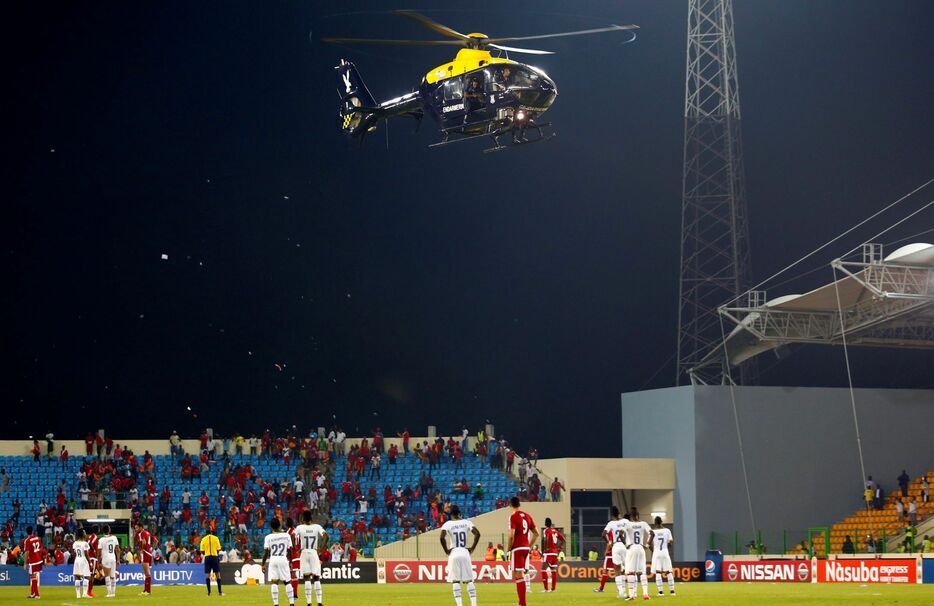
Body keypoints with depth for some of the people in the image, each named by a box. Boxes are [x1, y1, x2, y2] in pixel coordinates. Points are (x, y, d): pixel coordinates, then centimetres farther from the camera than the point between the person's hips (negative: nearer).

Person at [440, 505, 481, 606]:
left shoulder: (447, 524, -2)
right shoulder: (466, 523, 4)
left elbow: (442, 538, -17)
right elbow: (477, 534, -7)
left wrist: (446, 550, -6)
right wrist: (472, 548, 1)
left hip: (454, 554, -2)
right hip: (465, 553, 2)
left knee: (456, 581, 2)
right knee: (469, 580, 8)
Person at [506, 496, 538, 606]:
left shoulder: (513, 517, -10)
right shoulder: (527, 516, 11)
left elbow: (511, 536, -18)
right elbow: (536, 533, 14)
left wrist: (508, 549, -7)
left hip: (517, 549, -7)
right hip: (526, 548, 7)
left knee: (519, 576, -7)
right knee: (520, 575, 18)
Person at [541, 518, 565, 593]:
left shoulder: (546, 530, -8)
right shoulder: (555, 531, 12)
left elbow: (546, 539, -26)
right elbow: (563, 539, 16)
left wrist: (545, 548, -17)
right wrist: (560, 547, 16)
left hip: (549, 552, -7)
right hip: (555, 552, 7)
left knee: (543, 569, -5)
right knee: (553, 570, 12)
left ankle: (546, 588, -12)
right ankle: (553, 588, 15)